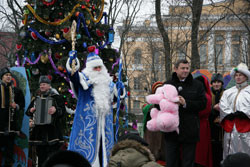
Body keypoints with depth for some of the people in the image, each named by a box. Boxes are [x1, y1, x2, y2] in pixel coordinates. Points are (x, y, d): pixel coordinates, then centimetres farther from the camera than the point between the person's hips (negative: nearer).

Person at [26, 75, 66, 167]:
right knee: (41, 153, 6)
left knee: (52, 152, -11)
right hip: (39, 130, 5)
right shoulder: (36, 98, 18)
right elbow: (28, 111, 25)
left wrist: (55, 110, -27)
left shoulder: (56, 97, 2)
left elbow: (63, 110, -8)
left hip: (52, 129, -5)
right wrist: (30, 110, 2)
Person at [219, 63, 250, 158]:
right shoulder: (228, 92, 19)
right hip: (230, 128, 4)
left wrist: (242, 113, -15)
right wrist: (231, 114, -8)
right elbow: (223, 106, 7)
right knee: (230, 154, 4)